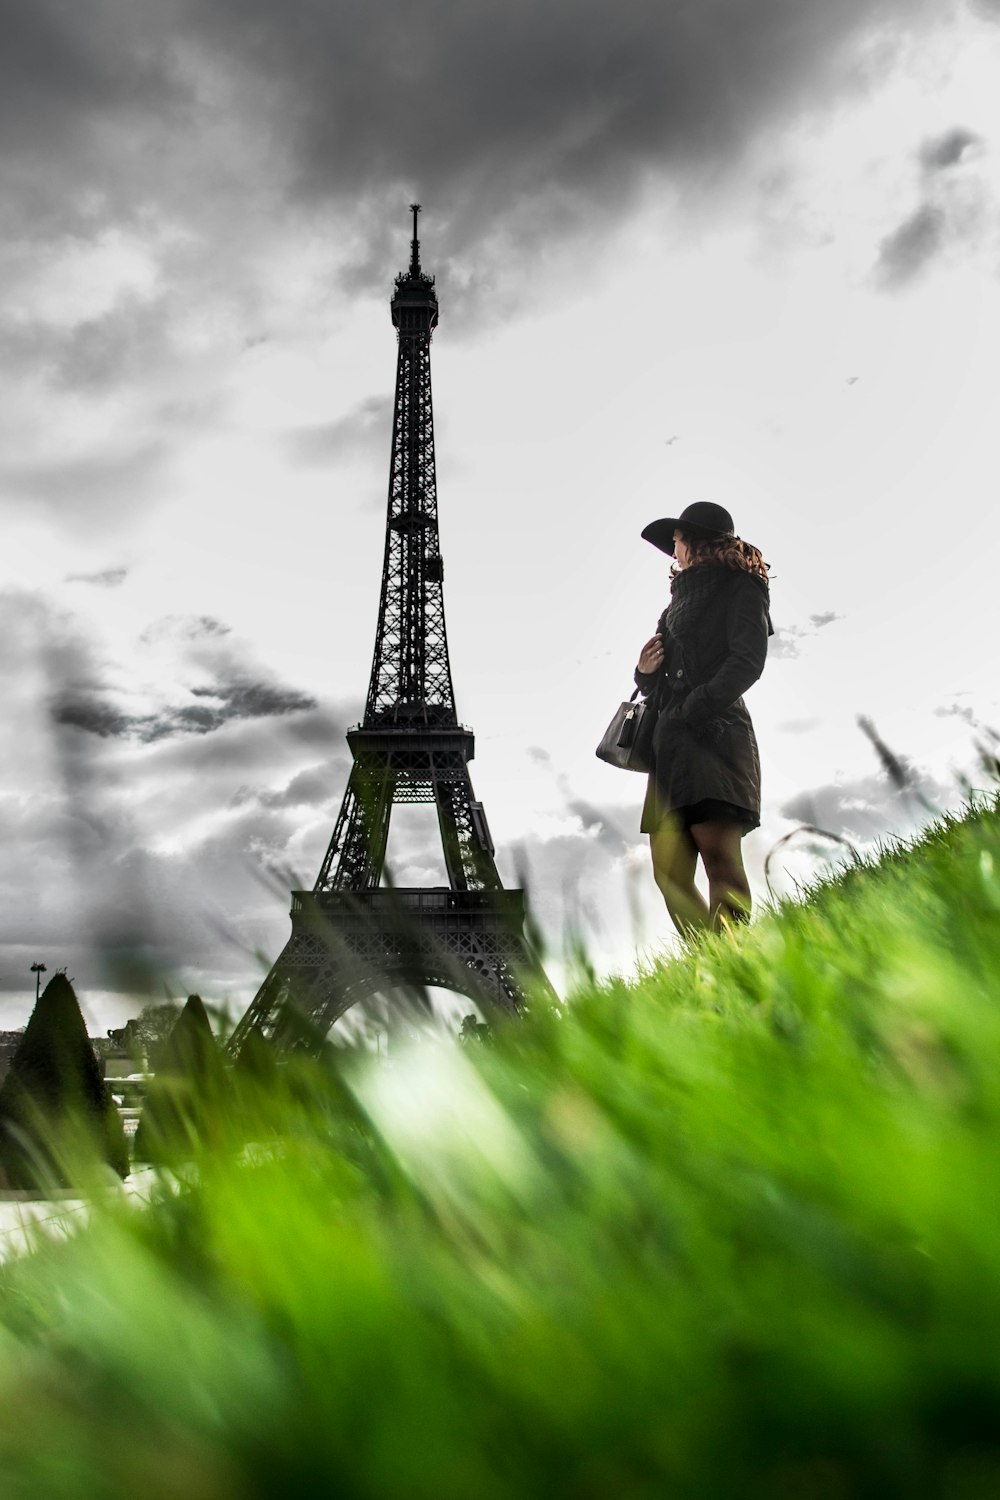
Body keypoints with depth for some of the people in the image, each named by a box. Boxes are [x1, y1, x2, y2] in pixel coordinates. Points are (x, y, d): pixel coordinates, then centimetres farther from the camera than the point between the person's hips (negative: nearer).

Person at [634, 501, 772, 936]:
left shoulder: (740, 589, 8)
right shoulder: (681, 602, 28)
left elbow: (747, 662, -7)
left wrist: (692, 710, -16)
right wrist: (646, 672, 5)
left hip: (714, 730, -7)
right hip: (670, 742, 7)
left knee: (719, 854, -21)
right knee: (670, 871, -5)